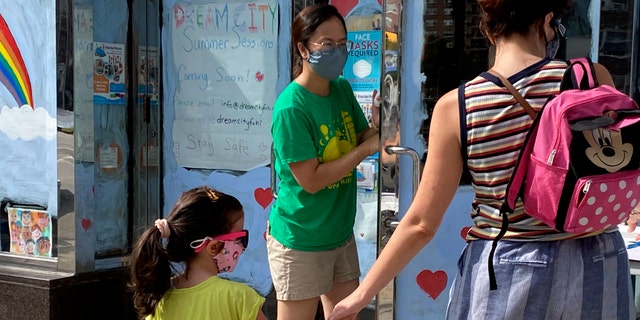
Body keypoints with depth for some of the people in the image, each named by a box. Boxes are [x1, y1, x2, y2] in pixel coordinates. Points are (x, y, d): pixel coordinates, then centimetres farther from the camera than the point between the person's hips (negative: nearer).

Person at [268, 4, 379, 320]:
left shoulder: (343, 88, 1)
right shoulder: (291, 107, -21)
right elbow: (311, 180, -22)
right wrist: (366, 149, -22)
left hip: (341, 233, 7)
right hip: (300, 240, -7)